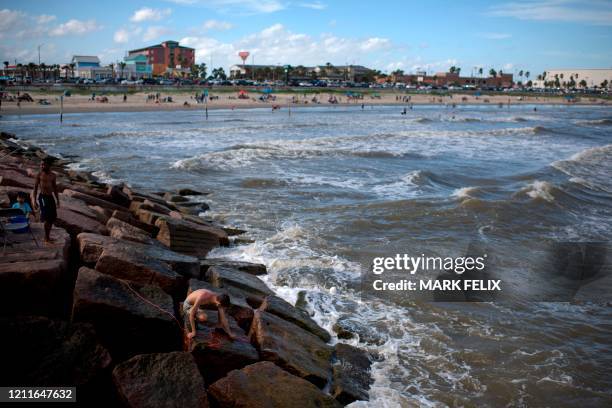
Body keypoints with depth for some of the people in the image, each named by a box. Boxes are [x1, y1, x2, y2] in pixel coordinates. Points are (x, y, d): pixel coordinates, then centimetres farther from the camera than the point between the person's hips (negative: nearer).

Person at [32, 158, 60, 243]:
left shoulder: (53, 175, 8)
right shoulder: (39, 175, -3)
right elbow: (35, 188, -1)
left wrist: (57, 201, 16)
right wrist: (34, 201, -6)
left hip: (51, 197, 5)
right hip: (42, 197, -5)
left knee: (52, 217, 9)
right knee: (47, 218, -10)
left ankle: (48, 236, 23)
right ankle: (46, 238, -3)